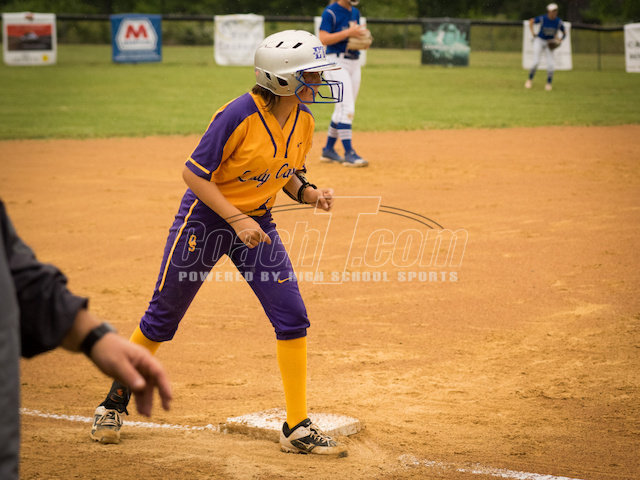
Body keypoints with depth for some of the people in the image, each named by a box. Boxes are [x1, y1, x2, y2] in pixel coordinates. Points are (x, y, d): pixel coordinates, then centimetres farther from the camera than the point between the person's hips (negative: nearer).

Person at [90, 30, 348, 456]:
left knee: (292, 317, -6)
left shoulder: (304, 120, -5)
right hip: (206, 217, -5)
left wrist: (308, 193, -9)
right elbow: (194, 174, -20)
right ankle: (116, 401, 29)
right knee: (162, 318, 7)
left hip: (257, 222, 5)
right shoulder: (238, 116, -26)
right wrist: (236, 220, -25)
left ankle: (298, 429, 3)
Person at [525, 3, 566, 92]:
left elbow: (564, 33, 2)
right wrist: (533, 33, -6)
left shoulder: (559, 22, -13)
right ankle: (530, 79, 10)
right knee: (536, 62, -13)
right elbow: (531, 21, 0)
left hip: (549, 43, 2)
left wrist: (560, 40, -15)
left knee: (550, 63, -11)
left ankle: (549, 83, 6)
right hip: (539, 41, -2)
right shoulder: (542, 18, -19)